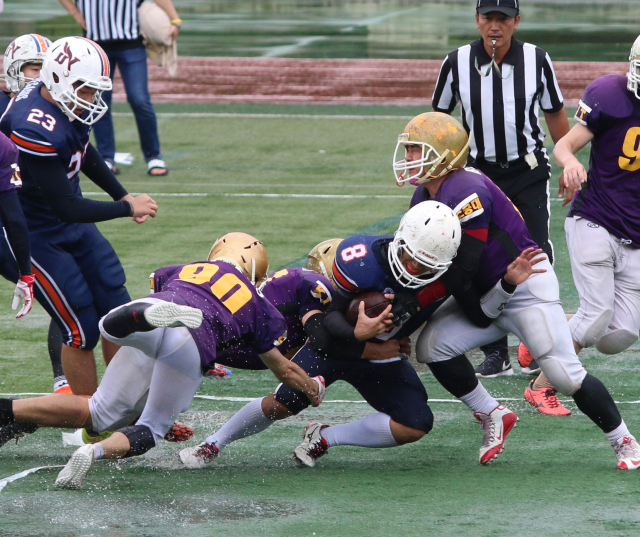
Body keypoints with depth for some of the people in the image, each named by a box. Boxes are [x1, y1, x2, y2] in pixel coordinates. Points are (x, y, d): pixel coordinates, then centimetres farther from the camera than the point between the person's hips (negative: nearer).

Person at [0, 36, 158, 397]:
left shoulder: (67, 101, -6)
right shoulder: (36, 130, -33)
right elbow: (66, 207, -28)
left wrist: (121, 194, 22)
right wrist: (128, 208, -16)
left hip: (73, 226, 9)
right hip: (34, 234, -9)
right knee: (83, 332, -6)